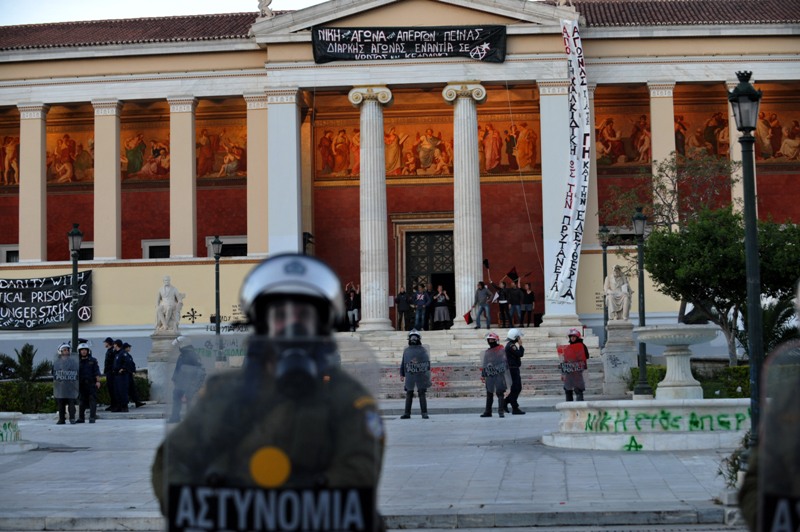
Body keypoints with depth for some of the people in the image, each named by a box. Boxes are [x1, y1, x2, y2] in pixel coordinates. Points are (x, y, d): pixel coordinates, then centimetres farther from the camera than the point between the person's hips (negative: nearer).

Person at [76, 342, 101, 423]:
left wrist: (98, 381, -9)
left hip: (91, 383, -2)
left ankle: (92, 417, -8)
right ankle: (81, 418, 12)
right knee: (82, 401, 6)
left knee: (92, 400, -7)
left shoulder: (93, 360, 5)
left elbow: (97, 371, 1)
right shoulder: (78, 361, 10)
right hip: (82, 384, 2)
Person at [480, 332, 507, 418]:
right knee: (489, 394, 10)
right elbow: (484, 365, 20)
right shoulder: (486, 352, 16)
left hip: (499, 375, -5)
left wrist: (506, 372, -8)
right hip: (489, 375, 5)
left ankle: (501, 411, -4)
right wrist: (483, 375, 16)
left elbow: (505, 362, -1)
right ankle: (487, 411, 17)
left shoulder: (501, 350, 1)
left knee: (500, 393, -6)